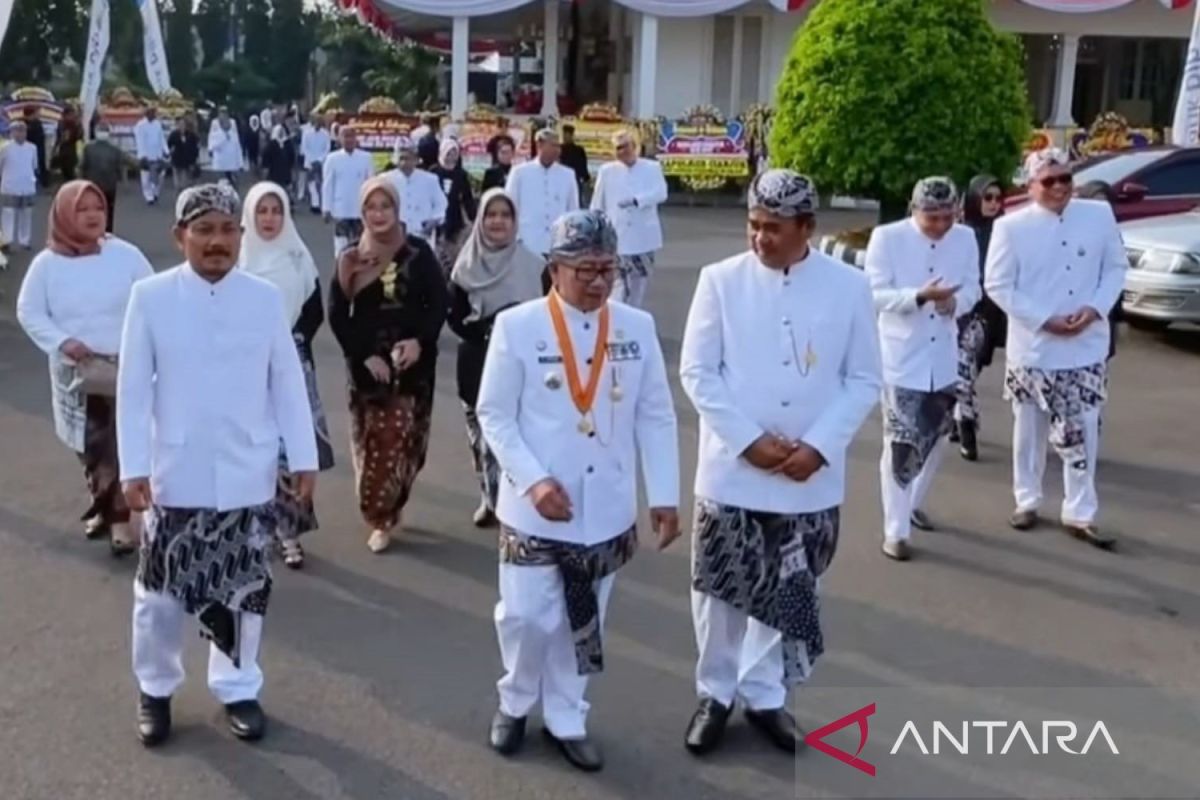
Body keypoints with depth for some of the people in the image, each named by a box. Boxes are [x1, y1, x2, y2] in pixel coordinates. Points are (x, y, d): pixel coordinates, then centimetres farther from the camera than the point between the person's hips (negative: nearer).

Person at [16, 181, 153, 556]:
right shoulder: (47, 263, -6)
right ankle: (102, 503, 38)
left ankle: (120, 517, 4)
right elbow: (29, 312, 0)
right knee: (89, 445, 16)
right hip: (75, 371, 2)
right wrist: (62, 342, -14)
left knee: (123, 443, -5)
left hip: (126, 367, -2)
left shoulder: (125, 255, -8)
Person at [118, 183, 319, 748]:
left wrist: (303, 458, 1)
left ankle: (237, 688, 31)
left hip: (248, 476, 1)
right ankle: (155, 689, 32)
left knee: (242, 589, 12)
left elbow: (287, 383, 2)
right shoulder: (151, 297, -7)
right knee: (162, 590, 9)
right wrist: (133, 467, -8)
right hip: (176, 475, -1)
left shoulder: (265, 298, -3)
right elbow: (133, 388, -5)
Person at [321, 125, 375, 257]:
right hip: (340, 211, -1)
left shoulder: (366, 158, -1)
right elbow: (327, 185, 0)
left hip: (361, 211, 1)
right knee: (341, 246, 3)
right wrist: (327, 209, -2)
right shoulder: (333, 159, -3)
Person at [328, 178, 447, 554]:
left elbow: (439, 303, 1)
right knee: (372, 442, 0)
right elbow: (337, 315, 3)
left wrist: (420, 341, -15)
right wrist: (364, 355, -9)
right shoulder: (351, 259, 4)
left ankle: (387, 512, 14)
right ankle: (382, 515, 12)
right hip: (367, 364, 1)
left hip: (412, 362, -1)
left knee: (403, 439, -2)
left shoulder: (418, 252, 1)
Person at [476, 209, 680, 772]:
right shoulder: (517, 326, -9)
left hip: (607, 509, 3)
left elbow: (656, 417, 3)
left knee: (584, 624, 13)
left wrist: (664, 496, 0)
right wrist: (534, 480, -15)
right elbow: (494, 414, -5)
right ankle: (515, 702, 31)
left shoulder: (637, 327, -1)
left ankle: (566, 720, 33)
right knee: (527, 616, 1)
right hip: (533, 508, -3)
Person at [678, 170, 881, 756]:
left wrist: (819, 445, -12)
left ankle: (765, 696, 32)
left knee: (787, 593, 14)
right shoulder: (720, 280, -4)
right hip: (732, 471, -1)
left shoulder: (849, 286, -2)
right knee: (721, 589, 7)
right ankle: (715, 693, 28)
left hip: (810, 477, 1)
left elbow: (864, 379, 0)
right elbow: (697, 371, -5)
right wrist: (750, 440, -13)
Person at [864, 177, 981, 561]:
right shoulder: (887, 238, -11)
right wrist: (920, 296, -29)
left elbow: (973, 288, 6)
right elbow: (875, 294, -14)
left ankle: (914, 503, 41)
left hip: (943, 360, 5)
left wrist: (955, 301, -18)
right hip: (900, 360, -5)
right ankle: (895, 531, 1)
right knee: (901, 444, -6)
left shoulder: (966, 238, 2)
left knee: (934, 440, 18)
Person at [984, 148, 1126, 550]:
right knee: (1029, 430, 12)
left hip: (1086, 347, 2)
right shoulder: (1011, 226, -8)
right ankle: (1027, 501, 29)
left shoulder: (1099, 215, 0)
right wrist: (1043, 320, -15)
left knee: (1083, 432, 3)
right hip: (1032, 347, -1)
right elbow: (997, 285, -8)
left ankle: (1079, 514, 15)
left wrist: (1095, 309, -11)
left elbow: (1116, 268, 6)